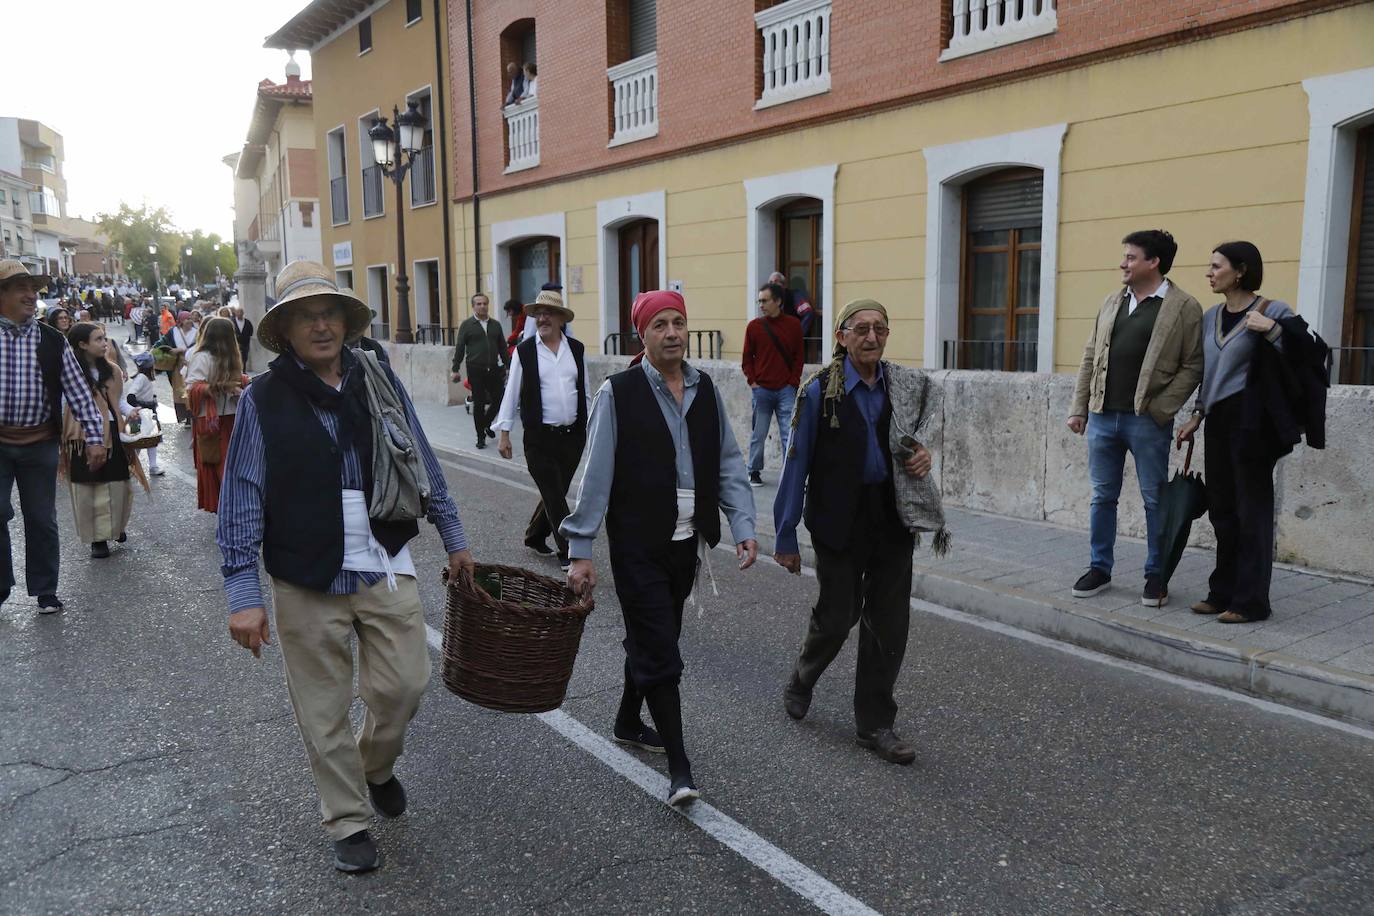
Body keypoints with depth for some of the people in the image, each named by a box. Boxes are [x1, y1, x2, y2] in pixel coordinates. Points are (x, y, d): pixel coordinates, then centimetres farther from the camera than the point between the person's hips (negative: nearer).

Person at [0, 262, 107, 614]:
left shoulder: (53, 341, 2)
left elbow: (78, 391, 1)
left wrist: (95, 436, -6)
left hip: (40, 444, 1)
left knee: (42, 519, 8)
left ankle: (45, 590, 21)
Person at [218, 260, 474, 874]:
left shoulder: (379, 381, 2)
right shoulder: (263, 399, -5)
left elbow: (423, 467, 9)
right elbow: (242, 501, -5)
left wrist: (453, 540, 12)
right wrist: (243, 595, -9)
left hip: (386, 569, 2)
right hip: (308, 582, -2)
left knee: (404, 686, 7)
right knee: (324, 712, 8)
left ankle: (376, 767, 39)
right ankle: (348, 823, 28)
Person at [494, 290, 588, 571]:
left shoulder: (577, 349, 6)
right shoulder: (524, 352, -2)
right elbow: (511, 393, 1)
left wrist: (591, 427, 12)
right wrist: (504, 433, 0)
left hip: (573, 435, 3)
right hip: (540, 437, -3)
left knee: (555, 493, 13)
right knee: (555, 496, -3)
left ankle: (535, 537, 34)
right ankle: (568, 553, 3)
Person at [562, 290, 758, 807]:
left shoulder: (705, 390, 6)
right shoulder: (619, 392, -9)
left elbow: (728, 463, 9)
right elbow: (597, 474, -9)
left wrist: (743, 526, -2)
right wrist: (581, 550, -10)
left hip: (687, 540, 5)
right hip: (638, 545, -5)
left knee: (651, 640, 19)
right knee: (659, 652, -4)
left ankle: (628, 722, 41)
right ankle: (679, 768, 3)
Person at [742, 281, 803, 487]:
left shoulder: (793, 325, 2)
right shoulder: (754, 326, 2)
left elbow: (798, 356, 5)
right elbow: (747, 358, 7)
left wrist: (793, 382, -2)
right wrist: (752, 381, -3)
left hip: (786, 390, 0)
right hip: (761, 390, 1)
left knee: (789, 435, -3)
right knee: (758, 434, 8)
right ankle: (754, 472, 21)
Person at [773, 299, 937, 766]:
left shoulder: (903, 384, 3)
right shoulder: (820, 391, -10)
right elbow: (796, 465, -7)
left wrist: (923, 455, -7)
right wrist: (786, 537, -7)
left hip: (891, 518, 4)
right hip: (840, 521, -4)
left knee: (888, 622, 7)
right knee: (837, 617, 6)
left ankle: (874, 724, 22)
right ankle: (800, 682, 38)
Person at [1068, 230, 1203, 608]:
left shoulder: (1184, 307, -4)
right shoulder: (1112, 302, 13)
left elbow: (1193, 366, -6)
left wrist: (1161, 408, -14)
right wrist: (1079, 408, 8)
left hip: (1147, 421, -5)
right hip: (1102, 417, 5)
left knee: (1155, 500, 5)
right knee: (1103, 497, 12)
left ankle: (1156, 576, 17)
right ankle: (1100, 568, 23)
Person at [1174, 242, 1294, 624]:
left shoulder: (1272, 311, -5)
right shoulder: (1211, 316, 13)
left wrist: (1271, 330, -21)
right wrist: (1196, 416, 16)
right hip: (1218, 420, 7)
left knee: (1251, 509, -1)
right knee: (1221, 509, 10)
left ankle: (1251, 601, 6)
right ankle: (1223, 594, 18)